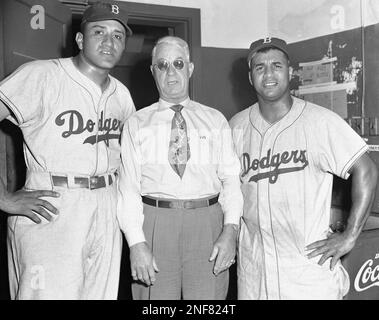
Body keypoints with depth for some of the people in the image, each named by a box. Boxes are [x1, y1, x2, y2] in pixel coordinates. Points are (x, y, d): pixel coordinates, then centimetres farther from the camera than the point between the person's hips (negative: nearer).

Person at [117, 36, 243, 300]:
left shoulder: (216, 120, 12)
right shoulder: (137, 124, 9)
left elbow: (231, 178, 5)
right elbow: (128, 186, 1)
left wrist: (230, 229, -8)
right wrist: (136, 243, -9)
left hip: (207, 222, 1)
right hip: (154, 222, 0)